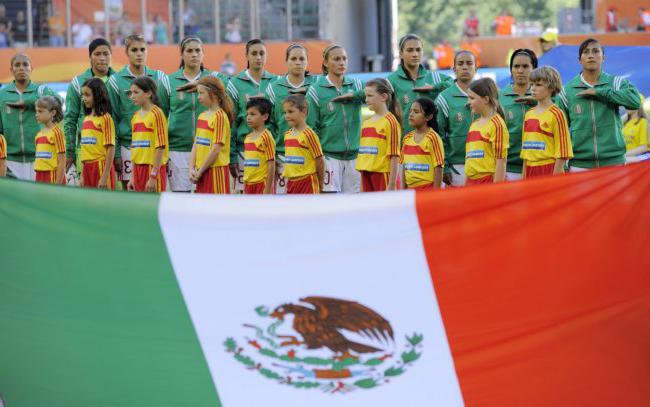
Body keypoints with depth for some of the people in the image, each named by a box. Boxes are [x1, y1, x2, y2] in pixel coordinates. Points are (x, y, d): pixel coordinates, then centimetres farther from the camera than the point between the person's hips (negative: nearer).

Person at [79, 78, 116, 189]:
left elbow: (111, 149, -12)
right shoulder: (86, 118, 13)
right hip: (87, 167, 7)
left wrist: (105, 177, -17)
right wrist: (82, 176, 14)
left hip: (101, 166, -7)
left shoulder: (105, 118, -7)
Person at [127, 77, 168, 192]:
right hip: (139, 169, 7)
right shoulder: (136, 116, 12)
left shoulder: (156, 114, -9)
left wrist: (153, 176, -17)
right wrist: (133, 176, 12)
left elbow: (161, 147, -13)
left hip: (153, 168, -7)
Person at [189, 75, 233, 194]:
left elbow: (216, 149, -16)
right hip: (201, 172, 8)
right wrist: (192, 169, 0)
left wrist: (200, 171, -12)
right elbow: (195, 145, 12)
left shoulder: (220, 116, -11)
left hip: (215, 170, -8)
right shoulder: (202, 116, 13)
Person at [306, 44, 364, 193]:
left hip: (354, 154, 4)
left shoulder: (357, 85, 9)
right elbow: (311, 126, -1)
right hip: (329, 156, -4)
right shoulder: (316, 90, -1)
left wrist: (354, 94, -14)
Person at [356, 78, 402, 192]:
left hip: (384, 174, -7)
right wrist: (362, 187, 15)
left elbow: (394, 156, -12)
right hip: (367, 175, 7)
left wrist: (392, 185, -16)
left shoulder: (390, 121, -8)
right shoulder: (366, 122, 14)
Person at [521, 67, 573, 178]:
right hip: (531, 170, 6)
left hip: (550, 169, -6)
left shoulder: (556, 114, -6)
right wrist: (523, 178, 13)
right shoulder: (529, 115, 14)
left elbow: (561, 153, -9)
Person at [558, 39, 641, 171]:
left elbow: (635, 101, -15)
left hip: (613, 161, 0)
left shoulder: (617, 83, 5)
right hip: (580, 164, 0)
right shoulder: (567, 90, 7)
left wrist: (599, 92, -13)